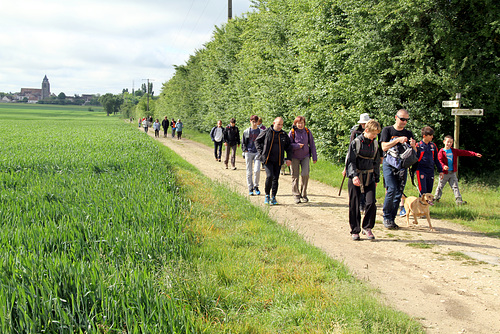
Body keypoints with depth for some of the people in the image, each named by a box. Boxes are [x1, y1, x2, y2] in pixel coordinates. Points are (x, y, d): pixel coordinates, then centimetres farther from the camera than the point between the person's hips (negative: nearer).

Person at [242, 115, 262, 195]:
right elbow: (243, 143, 11)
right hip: (249, 153, 0)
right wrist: (245, 151, -1)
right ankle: (250, 189, 9)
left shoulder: (261, 132, 7)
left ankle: (256, 186, 6)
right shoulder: (246, 132, 6)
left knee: (257, 170, -13)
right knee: (249, 172, 1)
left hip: (257, 153, 0)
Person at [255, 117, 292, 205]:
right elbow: (257, 141, 8)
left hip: (278, 161, 3)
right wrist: (261, 152, -2)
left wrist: (289, 159, 4)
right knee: (269, 176, -17)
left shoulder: (284, 134, 6)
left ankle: (273, 197, 15)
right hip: (268, 159, -3)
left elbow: (288, 147, 15)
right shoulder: (266, 132, -2)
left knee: (275, 178, 3)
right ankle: (267, 195, 2)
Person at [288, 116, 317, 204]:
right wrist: (297, 146, -21)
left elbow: (312, 145, 7)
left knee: (305, 174, -13)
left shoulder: (307, 132, 0)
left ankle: (303, 194, 5)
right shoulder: (292, 132, -6)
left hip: (305, 156, 1)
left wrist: (314, 157, 6)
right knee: (295, 176, 2)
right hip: (295, 157, -1)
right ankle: (296, 196, 14)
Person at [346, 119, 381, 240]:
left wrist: (376, 179, 18)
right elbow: (350, 161, -9)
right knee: (354, 205, 2)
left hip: (369, 177, 3)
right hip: (355, 177, -3)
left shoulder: (375, 144, 8)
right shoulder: (356, 142, -6)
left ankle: (367, 227, 8)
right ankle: (355, 231, 14)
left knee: (371, 203, -9)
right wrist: (354, 175, -23)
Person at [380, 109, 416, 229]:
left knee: (399, 193, 1)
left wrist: (413, 146, -9)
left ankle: (392, 218, 10)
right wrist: (398, 140, -17)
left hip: (402, 165, 4)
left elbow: (414, 153, 13)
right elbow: (384, 147, -8)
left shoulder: (408, 133, 14)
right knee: (391, 190, -16)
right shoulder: (387, 130, 4)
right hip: (389, 164, -4)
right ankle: (386, 217, -3)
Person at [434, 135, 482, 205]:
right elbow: (440, 161, -16)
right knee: (440, 186, 8)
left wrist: (475, 154, 1)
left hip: (452, 173, 4)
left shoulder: (454, 151, 7)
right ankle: (436, 198, 23)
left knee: (455, 186, 0)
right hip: (444, 173, -4)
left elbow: (464, 152, 6)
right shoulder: (441, 152, -7)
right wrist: (443, 166, -36)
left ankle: (458, 200, -3)